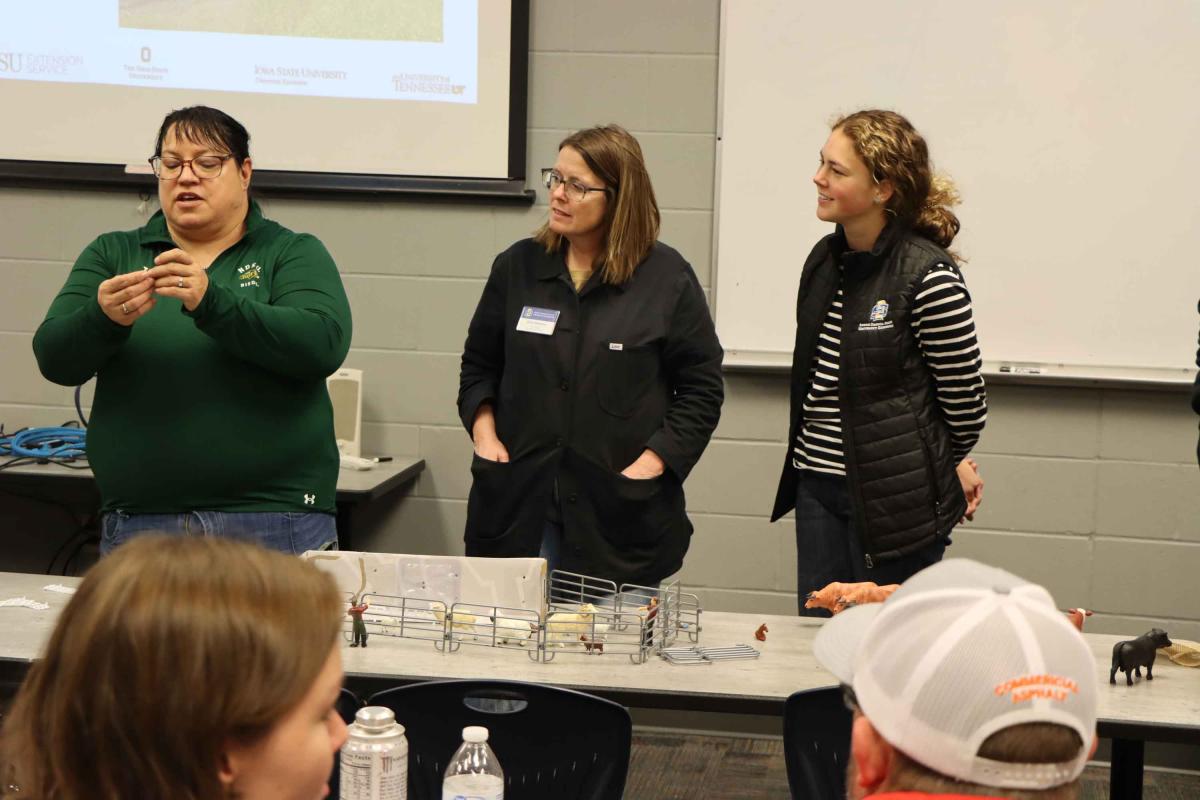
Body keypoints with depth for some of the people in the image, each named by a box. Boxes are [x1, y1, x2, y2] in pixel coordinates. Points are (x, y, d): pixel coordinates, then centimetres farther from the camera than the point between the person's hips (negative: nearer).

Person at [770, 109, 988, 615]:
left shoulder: (928, 277, -17)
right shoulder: (825, 260, 7)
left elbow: (964, 397, -8)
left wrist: (948, 466, 9)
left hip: (894, 502, -7)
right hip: (817, 490, 7)